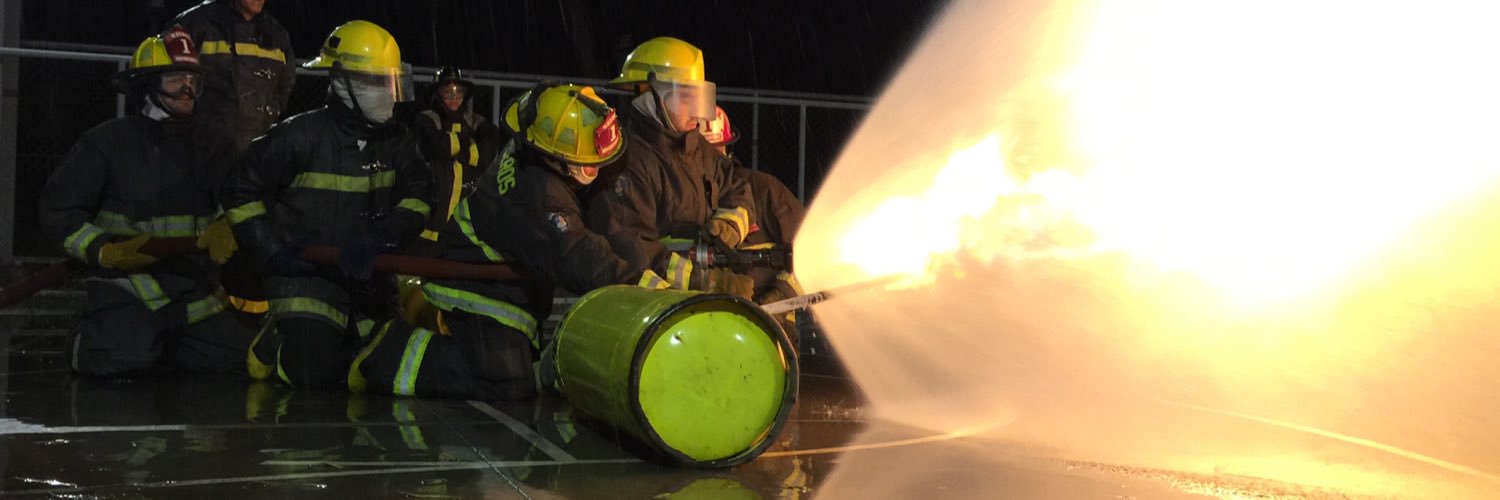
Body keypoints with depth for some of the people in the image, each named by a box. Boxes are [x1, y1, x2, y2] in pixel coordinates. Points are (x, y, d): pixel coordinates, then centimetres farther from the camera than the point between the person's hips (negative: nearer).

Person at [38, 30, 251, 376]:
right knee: (124, 359, -27)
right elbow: (58, 207, -5)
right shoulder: (109, 141, -5)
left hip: (191, 288, 5)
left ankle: (155, 342, 21)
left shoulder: (212, 142, 6)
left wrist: (223, 228, -29)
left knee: (238, 356, -1)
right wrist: (105, 251, -20)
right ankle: (87, 341, 10)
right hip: (124, 284, -4)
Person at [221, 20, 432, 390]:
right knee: (315, 375, -17)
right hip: (307, 275, -5)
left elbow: (420, 199, -3)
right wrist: (273, 251, -14)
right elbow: (242, 193, -3)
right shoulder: (299, 136, -9)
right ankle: (277, 342, 16)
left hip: (370, 282, 5)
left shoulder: (397, 142, 5)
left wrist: (380, 238, -22)